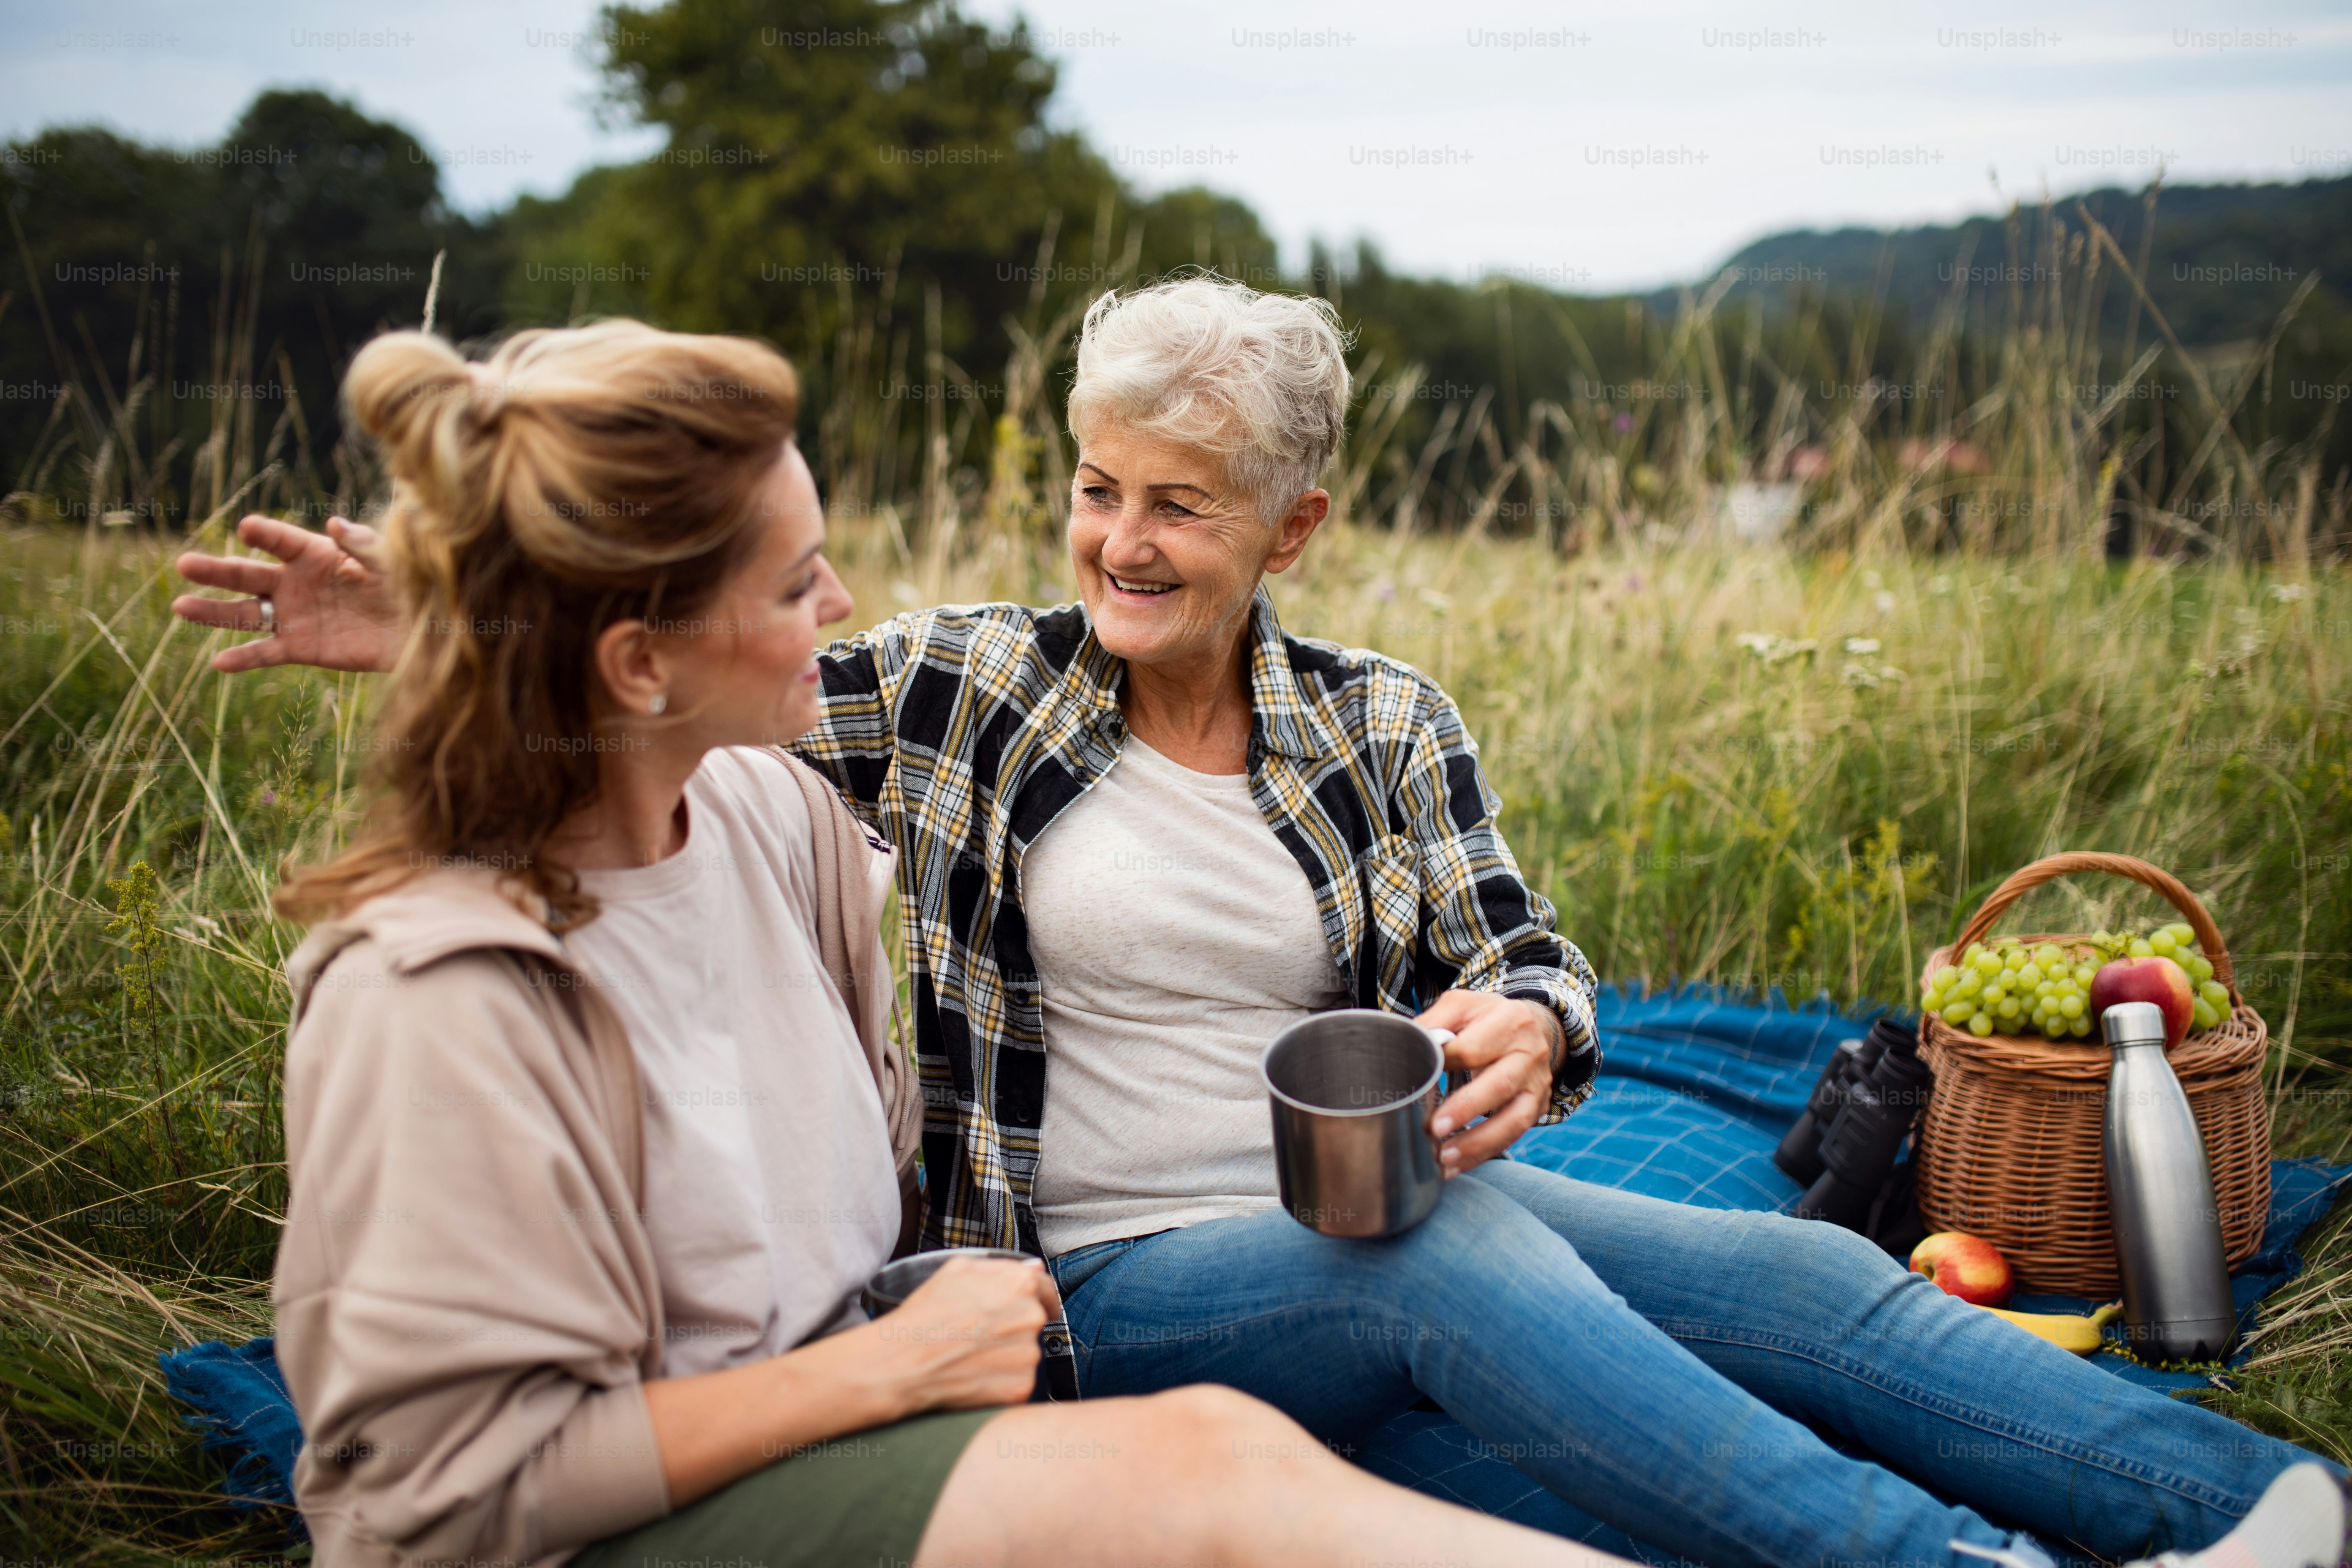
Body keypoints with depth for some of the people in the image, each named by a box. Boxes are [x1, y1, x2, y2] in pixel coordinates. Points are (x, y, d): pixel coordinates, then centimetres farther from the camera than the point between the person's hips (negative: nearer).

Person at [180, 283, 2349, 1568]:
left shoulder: (1382, 726, 4)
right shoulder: (967, 688, -2)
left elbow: (1525, 950, 2)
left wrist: (1522, 1032, -23)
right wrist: (440, 634, -14)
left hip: (1393, 1206, 4)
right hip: (1130, 1274, -3)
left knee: (1799, 1269, -16)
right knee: (1454, 1255, -35)